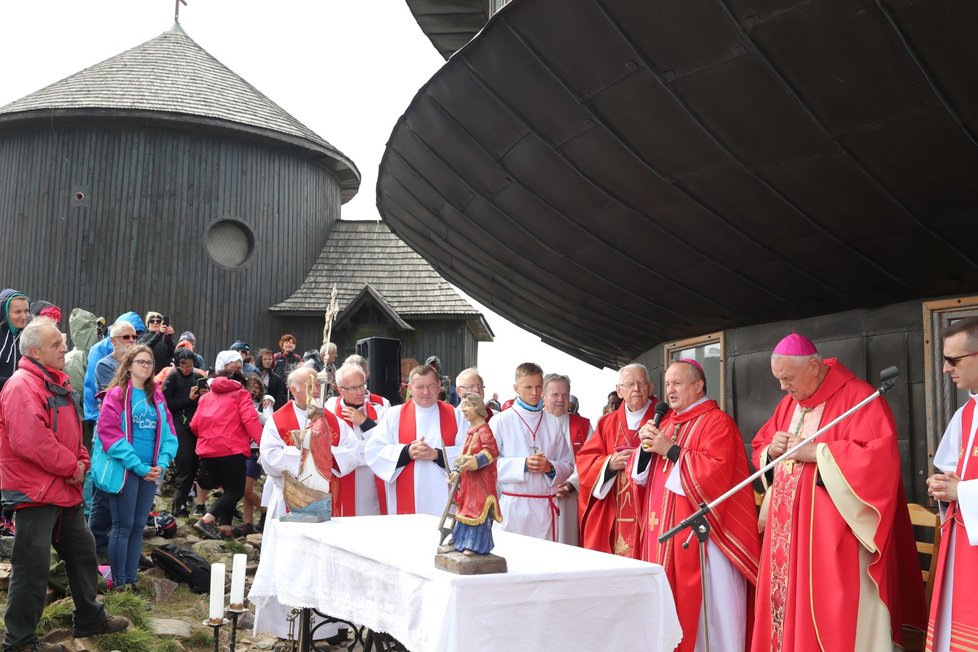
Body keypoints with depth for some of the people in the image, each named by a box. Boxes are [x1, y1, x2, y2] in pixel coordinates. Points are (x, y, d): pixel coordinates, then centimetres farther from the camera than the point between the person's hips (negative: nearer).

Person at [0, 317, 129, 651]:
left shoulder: (56, 381, 13)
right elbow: (30, 440, -28)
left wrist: (81, 461, 1)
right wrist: (70, 466, -17)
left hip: (64, 488, 10)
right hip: (35, 491, -10)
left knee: (82, 552, 18)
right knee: (32, 566, -2)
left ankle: (90, 618, 33)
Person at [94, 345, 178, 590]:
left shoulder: (157, 397, 12)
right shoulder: (116, 394, -6)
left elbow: (168, 433, 10)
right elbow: (110, 434, -14)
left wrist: (162, 463, -7)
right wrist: (138, 466, -16)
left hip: (151, 473, 6)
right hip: (125, 470, -5)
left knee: (138, 527, 10)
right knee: (123, 527, 0)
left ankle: (131, 581, 18)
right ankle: (118, 583, 10)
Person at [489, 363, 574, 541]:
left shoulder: (552, 423, 11)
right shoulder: (500, 421, 2)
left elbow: (568, 465, 12)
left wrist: (550, 467, -7)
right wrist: (523, 464, -14)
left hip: (545, 506, 3)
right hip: (512, 505, -3)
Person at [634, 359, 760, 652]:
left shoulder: (717, 422, -7)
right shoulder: (667, 422, 16)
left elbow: (716, 471, -20)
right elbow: (643, 475, 16)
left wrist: (670, 450, -17)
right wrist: (646, 447, -4)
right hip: (663, 528, 8)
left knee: (703, 607, -3)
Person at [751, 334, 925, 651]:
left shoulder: (858, 397, -10)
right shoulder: (788, 403, 14)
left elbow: (880, 456, -21)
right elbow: (758, 449, 21)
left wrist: (814, 452, -20)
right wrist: (773, 450, -3)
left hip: (833, 536, -7)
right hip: (787, 533, 7)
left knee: (831, 618, -4)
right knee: (786, 607, 9)